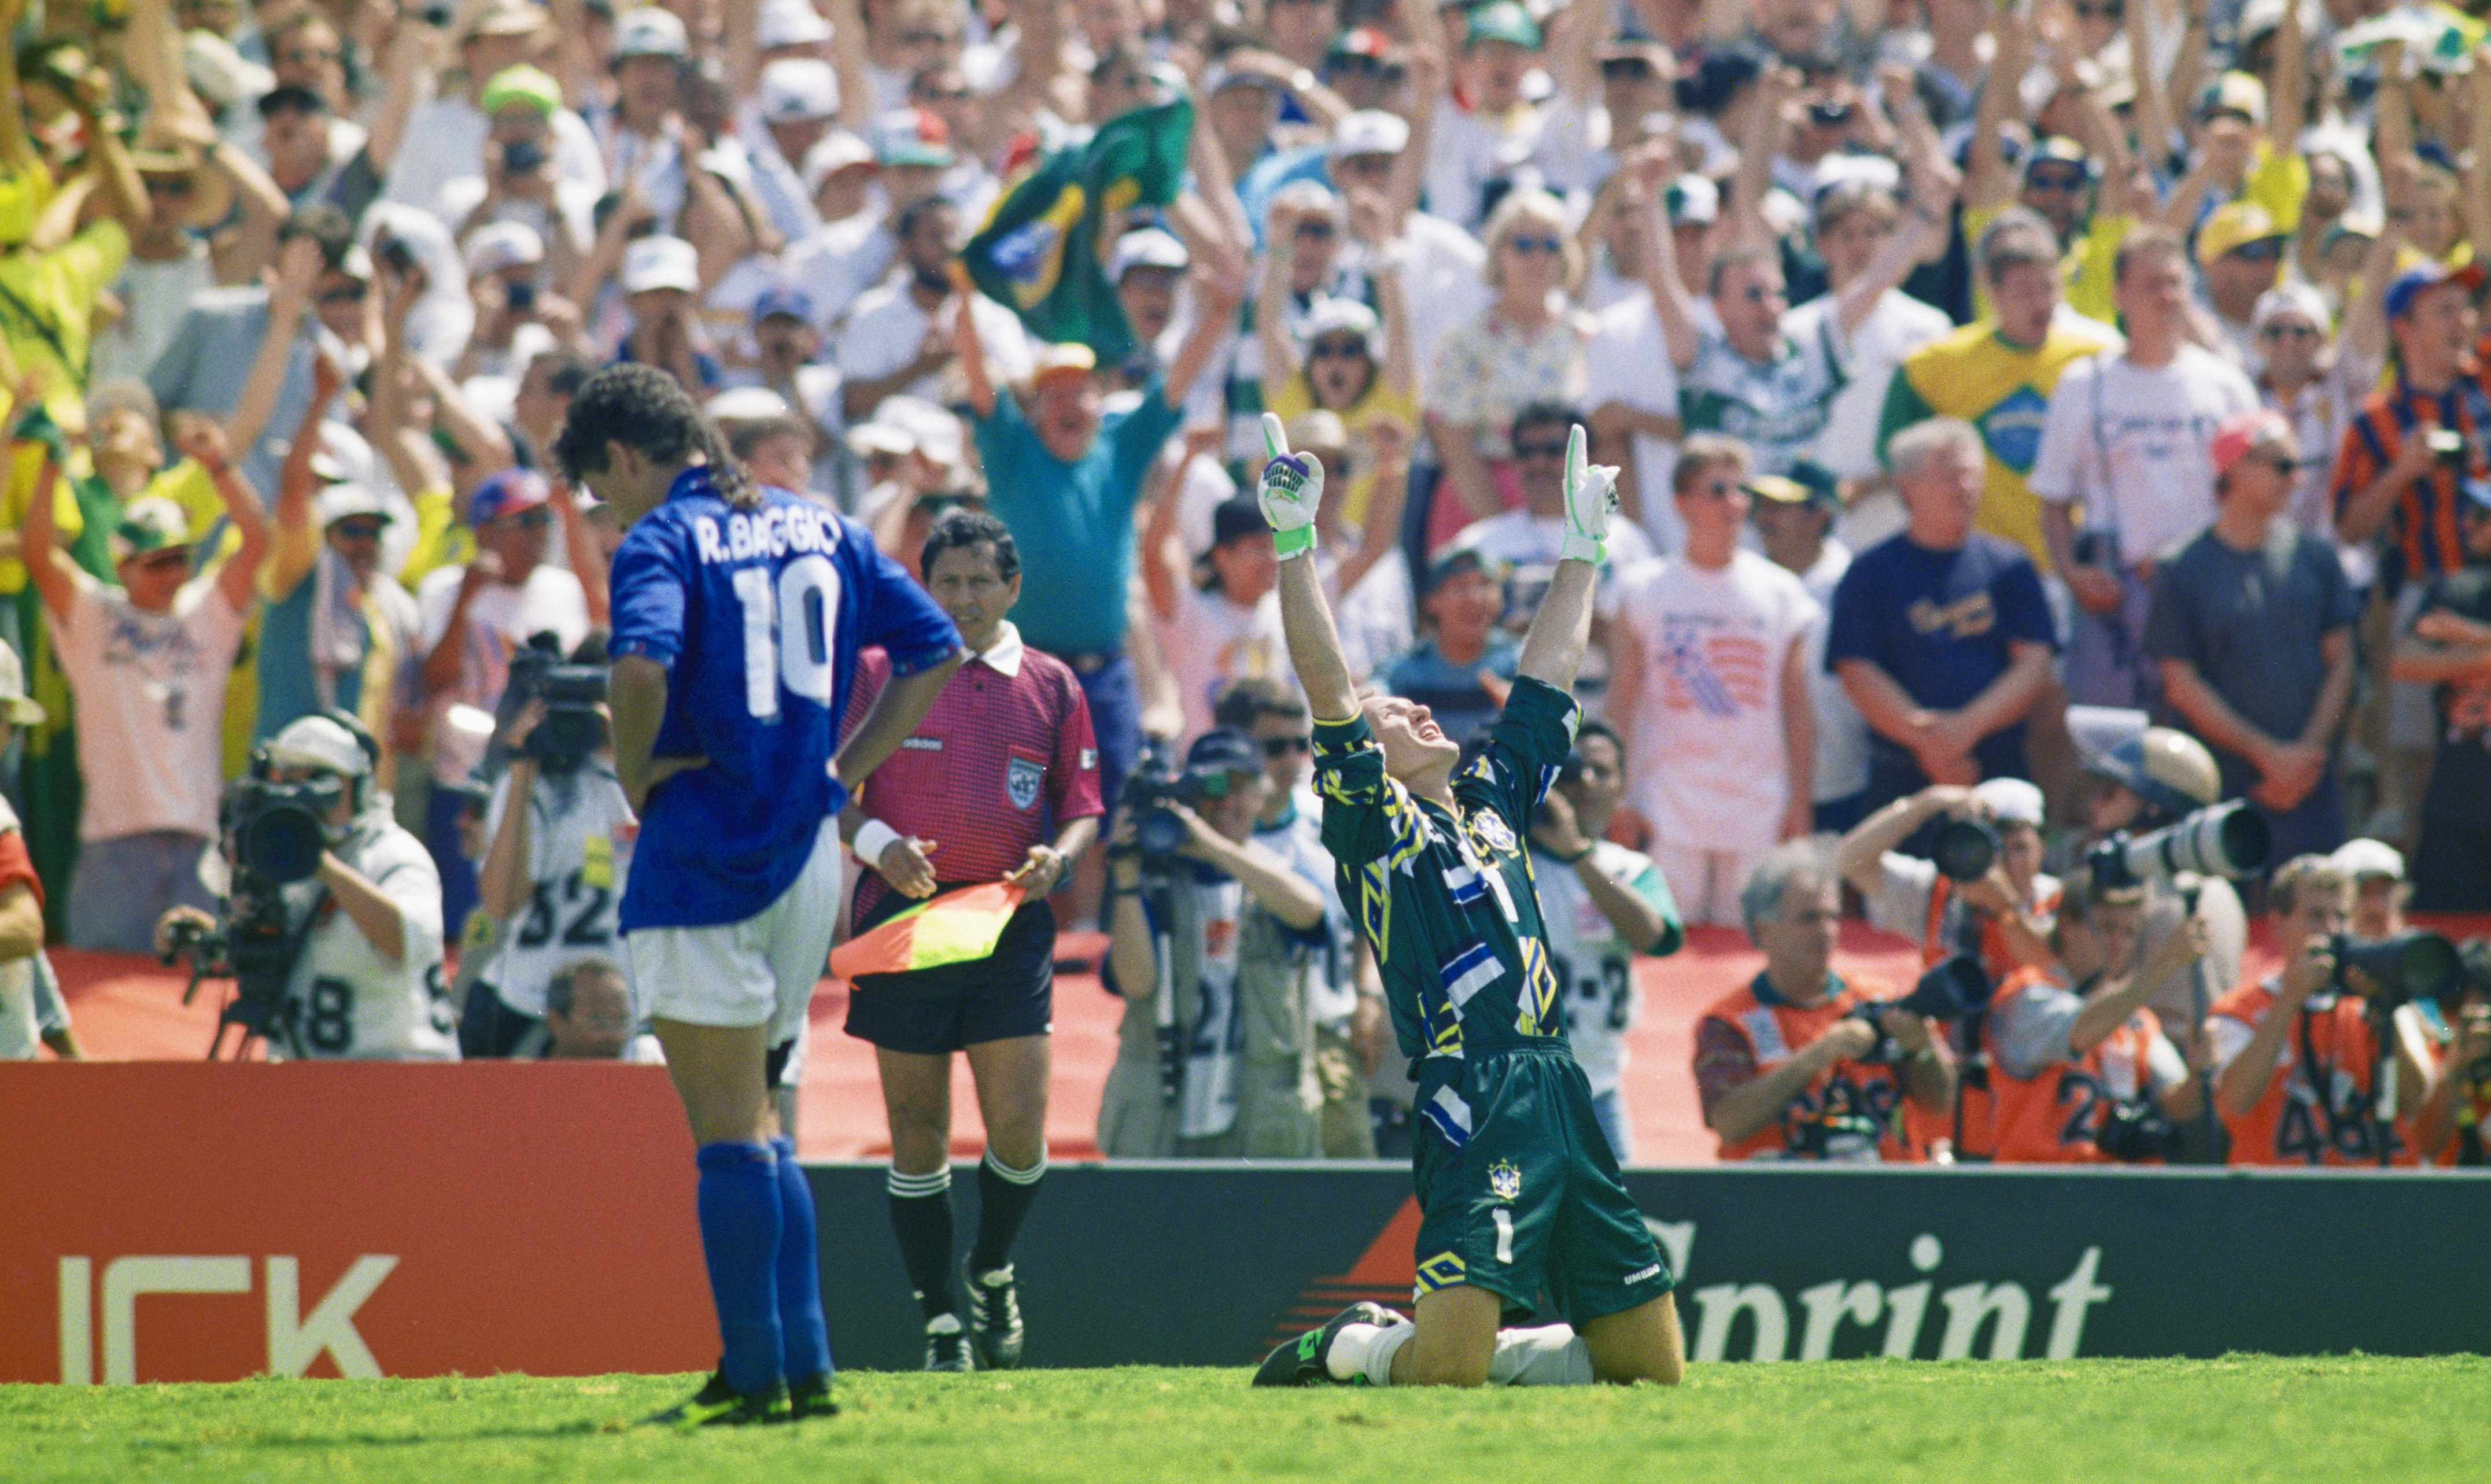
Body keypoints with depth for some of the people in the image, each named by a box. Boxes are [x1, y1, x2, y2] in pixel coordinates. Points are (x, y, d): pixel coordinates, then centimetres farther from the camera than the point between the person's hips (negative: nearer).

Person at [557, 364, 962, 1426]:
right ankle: (801, 1364, 13)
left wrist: (633, 773, -12)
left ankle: (758, 1372, -2)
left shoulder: (662, 541, -9)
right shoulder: (820, 529, 12)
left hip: (703, 859, -7)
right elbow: (935, 648, 14)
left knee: (729, 1130, -2)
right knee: (751, 1125, 17)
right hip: (808, 857, 7)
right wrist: (844, 770, 13)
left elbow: (642, 664, -28)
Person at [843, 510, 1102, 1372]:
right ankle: (940, 1321, 10)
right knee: (918, 1132, 0)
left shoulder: (1050, 686, 11)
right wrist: (877, 843, -14)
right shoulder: (878, 673, 5)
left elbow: (1082, 809, 14)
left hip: (1010, 923, 1)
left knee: (1018, 1128, -7)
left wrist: (1057, 858, -7)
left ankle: (992, 1270, 21)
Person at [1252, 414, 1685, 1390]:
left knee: (1653, 1365, 5)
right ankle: (1348, 1352, 14)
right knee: (1447, 1367, -19)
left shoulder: (1493, 805, 22)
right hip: (1473, 1109, -7)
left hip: (1565, 1103, 7)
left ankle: (1484, 1349, 26)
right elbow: (1327, 692, -7)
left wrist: (1584, 547, 34)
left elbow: (1547, 678, 30)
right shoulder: (1373, 824, 4)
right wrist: (1292, 547, -13)